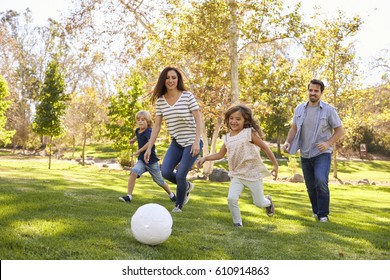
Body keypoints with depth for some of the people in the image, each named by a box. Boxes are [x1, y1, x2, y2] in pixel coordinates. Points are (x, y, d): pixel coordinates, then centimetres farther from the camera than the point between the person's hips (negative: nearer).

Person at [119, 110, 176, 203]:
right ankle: (129, 196, -19)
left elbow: (151, 142, -42)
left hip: (151, 161, -5)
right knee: (133, 172, -23)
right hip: (141, 160, 5)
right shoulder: (138, 130, 2)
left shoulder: (149, 131, -22)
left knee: (159, 181, 12)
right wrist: (134, 139, 42)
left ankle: (171, 194, 38)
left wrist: (139, 151, -37)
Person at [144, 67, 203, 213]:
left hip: (192, 142, -4)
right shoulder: (160, 100, -1)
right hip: (176, 142, 4)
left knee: (180, 175, -9)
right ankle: (186, 186, 23)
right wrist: (149, 147, -2)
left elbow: (198, 120, -13)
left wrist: (196, 142, -23)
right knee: (166, 172, -10)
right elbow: (157, 126, 2)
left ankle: (179, 206, 18)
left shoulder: (187, 96, -12)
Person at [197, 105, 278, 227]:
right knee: (231, 199, -17)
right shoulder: (227, 138, 3)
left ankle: (268, 201, 44)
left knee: (259, 203, 7)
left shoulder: (249, 133, -11)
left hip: (253, 173, -3)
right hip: (237, 174, 3)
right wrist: (204, 158, 0)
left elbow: (265, 148, -5)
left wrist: (275, 165, -3)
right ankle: (238, 223, 3)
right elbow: (220, 154, 13)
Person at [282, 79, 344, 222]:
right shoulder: (299, 109, 4)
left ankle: (323, 214, -8)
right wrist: (287, 142, -5)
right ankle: (316, 210, 36)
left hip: (322, 153, -4)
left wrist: (328, 143, -19)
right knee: (310, 186, 13)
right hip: (305, 155, 4)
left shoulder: (329, 110, -6)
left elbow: (340, 131, -4)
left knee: (321, 181, -23)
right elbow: (294, 128, 13)